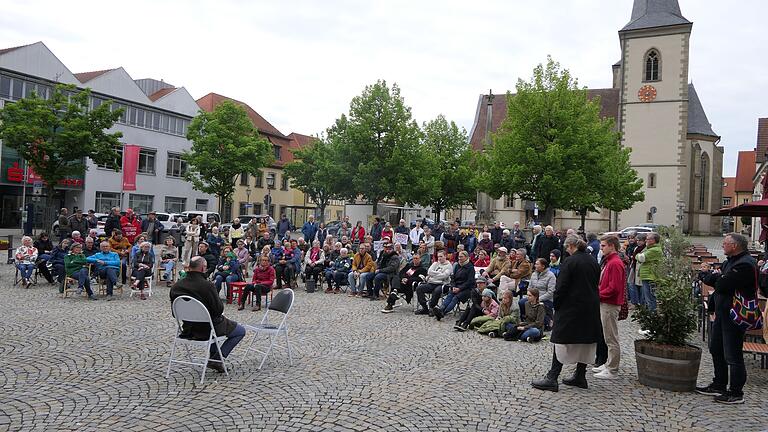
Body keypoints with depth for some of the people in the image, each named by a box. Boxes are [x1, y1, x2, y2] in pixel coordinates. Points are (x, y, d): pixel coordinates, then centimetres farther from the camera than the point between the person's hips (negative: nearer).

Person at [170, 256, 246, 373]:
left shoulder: (176, 286, -5)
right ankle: (216, 359, 2)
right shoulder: (207, 285, -24)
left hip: (188, 329, 7)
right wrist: (220, 303, 2)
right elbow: (219, 309, -20)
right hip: (207, 329, -7)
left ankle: (213, 355, 30)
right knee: (241, 331, 12)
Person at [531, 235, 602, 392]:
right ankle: (580, 376, 21)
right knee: (585, 341, 13)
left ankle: (552, 378, -5)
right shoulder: (593, 261, 8)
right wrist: (590, 300, 17)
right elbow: (596, 284, 13)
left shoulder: (569, 262, -13)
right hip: (591, 309, 7)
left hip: (571, 307, -7)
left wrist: (556, 304, -4)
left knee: (562, 341, -4)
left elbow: (561, 287, -15)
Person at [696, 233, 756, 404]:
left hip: (734, 316, -11)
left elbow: (722, 285, -24)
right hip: (722, 313, 11)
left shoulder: (745, 264, -20)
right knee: (717, 350, 18)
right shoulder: (731, 261, 14)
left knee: (733, 355, -2)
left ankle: (736, 393, 9)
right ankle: (719, 386, 29)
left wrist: (708, 274, -8)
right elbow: (719, 281, 16)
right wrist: (710, 273, -3)